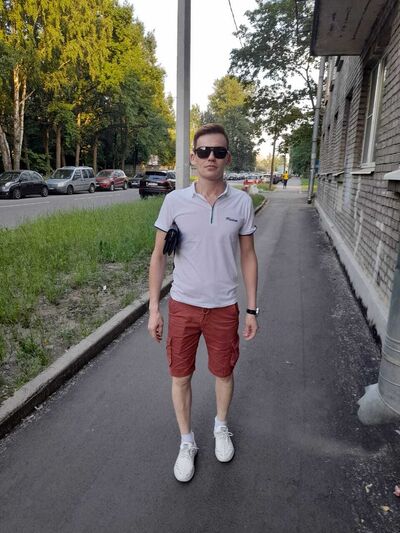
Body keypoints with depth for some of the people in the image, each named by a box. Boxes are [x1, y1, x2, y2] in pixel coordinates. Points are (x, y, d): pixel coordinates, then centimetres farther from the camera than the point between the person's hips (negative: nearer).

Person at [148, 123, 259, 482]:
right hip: (182, 305, 0)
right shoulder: (175, 201, -7)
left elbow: (248, 257, 2)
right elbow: (158, 256, -1)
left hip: (224, 307, 1)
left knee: (224, 373, 17)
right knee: (181, 377, 11)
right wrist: (154, 308, -4)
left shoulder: (242, 202, -5)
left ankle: (221, 427, 47)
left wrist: (252, 309, 2)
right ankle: (187, 442, 36)